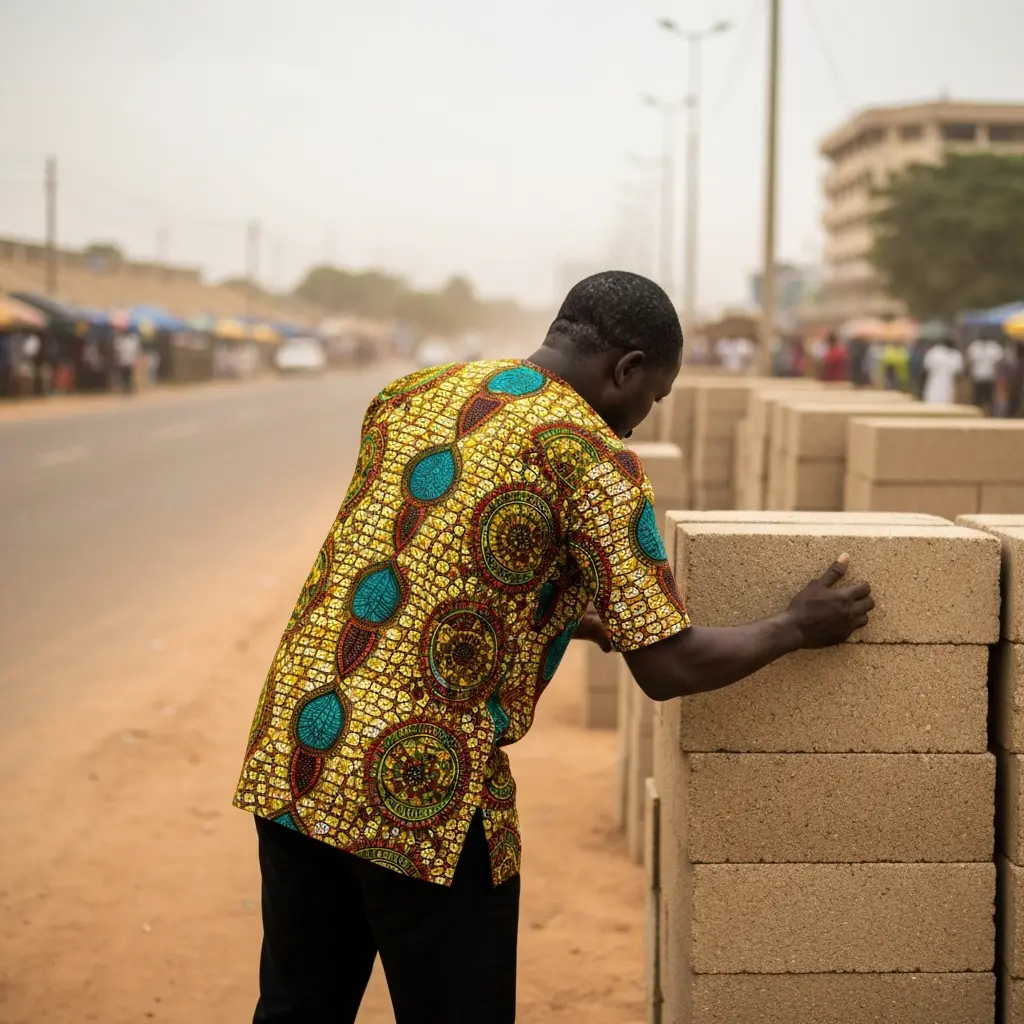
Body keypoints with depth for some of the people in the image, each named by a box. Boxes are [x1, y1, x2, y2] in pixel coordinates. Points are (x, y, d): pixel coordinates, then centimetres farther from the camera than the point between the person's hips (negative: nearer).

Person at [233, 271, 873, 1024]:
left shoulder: (409, 394, 12)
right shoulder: (592, 457, -9)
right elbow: (668, 669, -9)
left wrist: (577, 616, 30)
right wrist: (796, 629, 8)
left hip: (290, 757, 7)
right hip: (414, 793, -6)